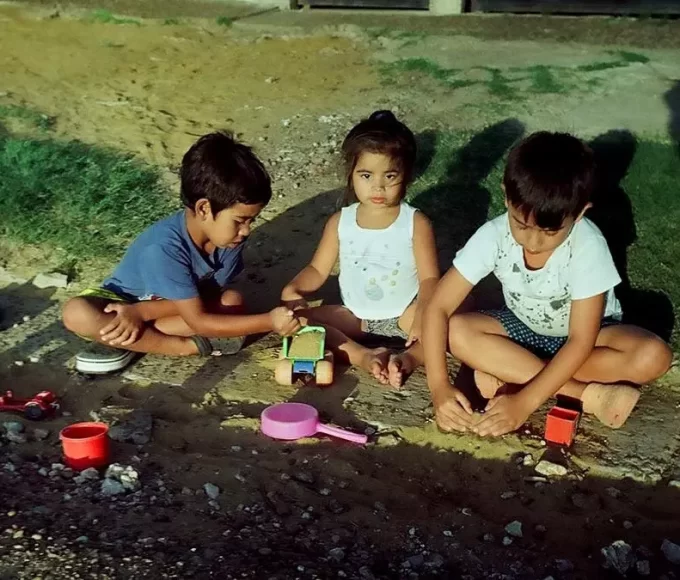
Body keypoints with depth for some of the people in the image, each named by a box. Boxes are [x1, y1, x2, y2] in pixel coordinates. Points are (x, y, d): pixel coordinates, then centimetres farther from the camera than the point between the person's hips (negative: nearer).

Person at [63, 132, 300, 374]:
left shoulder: (231, 235, -21)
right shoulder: (165, 247, -36)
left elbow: (205, 298, -17)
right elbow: (197, 320, -33)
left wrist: (142, 311, -29)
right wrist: (269, 321, -40)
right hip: (122, 302, -4)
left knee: (233, 302, -23)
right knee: (77, 313, -34)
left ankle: (123, 343, -19)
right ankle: (191, 345, -27)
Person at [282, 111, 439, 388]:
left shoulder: (416, 223, -11)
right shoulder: (340, 222, -3)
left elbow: (429, 278, -14)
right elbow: (318, 269, 4)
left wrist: (423, 316, -33)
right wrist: (293, 289, -18)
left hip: (404, 314, -2)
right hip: (355, 316, 3)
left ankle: (408, 359, -42)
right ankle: (363, 356, -32)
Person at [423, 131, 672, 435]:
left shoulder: (588, 246, -31)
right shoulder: (493, 235, -25)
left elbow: (581, 342, -29)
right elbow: (438, 308, -25)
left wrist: (524, 401, -38)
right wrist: (439, 385, -37)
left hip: (585, 332, -2)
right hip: (525, 328, 2)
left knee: (653, 356, -31)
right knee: (457, 332, -27)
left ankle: (508, 373, -24)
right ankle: (588, 394, -25)